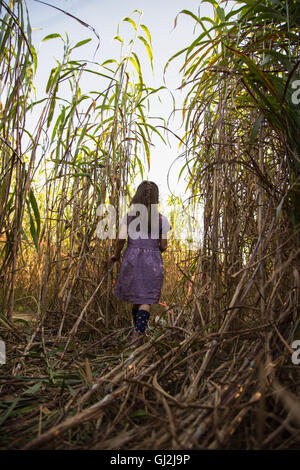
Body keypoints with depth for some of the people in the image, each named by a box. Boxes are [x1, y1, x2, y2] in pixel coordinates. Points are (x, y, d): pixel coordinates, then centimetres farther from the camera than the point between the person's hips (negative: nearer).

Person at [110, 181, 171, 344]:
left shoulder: (128, 216, -3)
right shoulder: (161, 219, -3)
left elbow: (121, 240, -9)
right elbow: (163, 246, -1)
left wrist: (116, 255, 9)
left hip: (132, 258, 1)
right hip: (152, 261, -1)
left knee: (136, 296, 18)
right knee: (146, 299, 6)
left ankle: (139, 330, 30)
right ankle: (138, 331, -11)